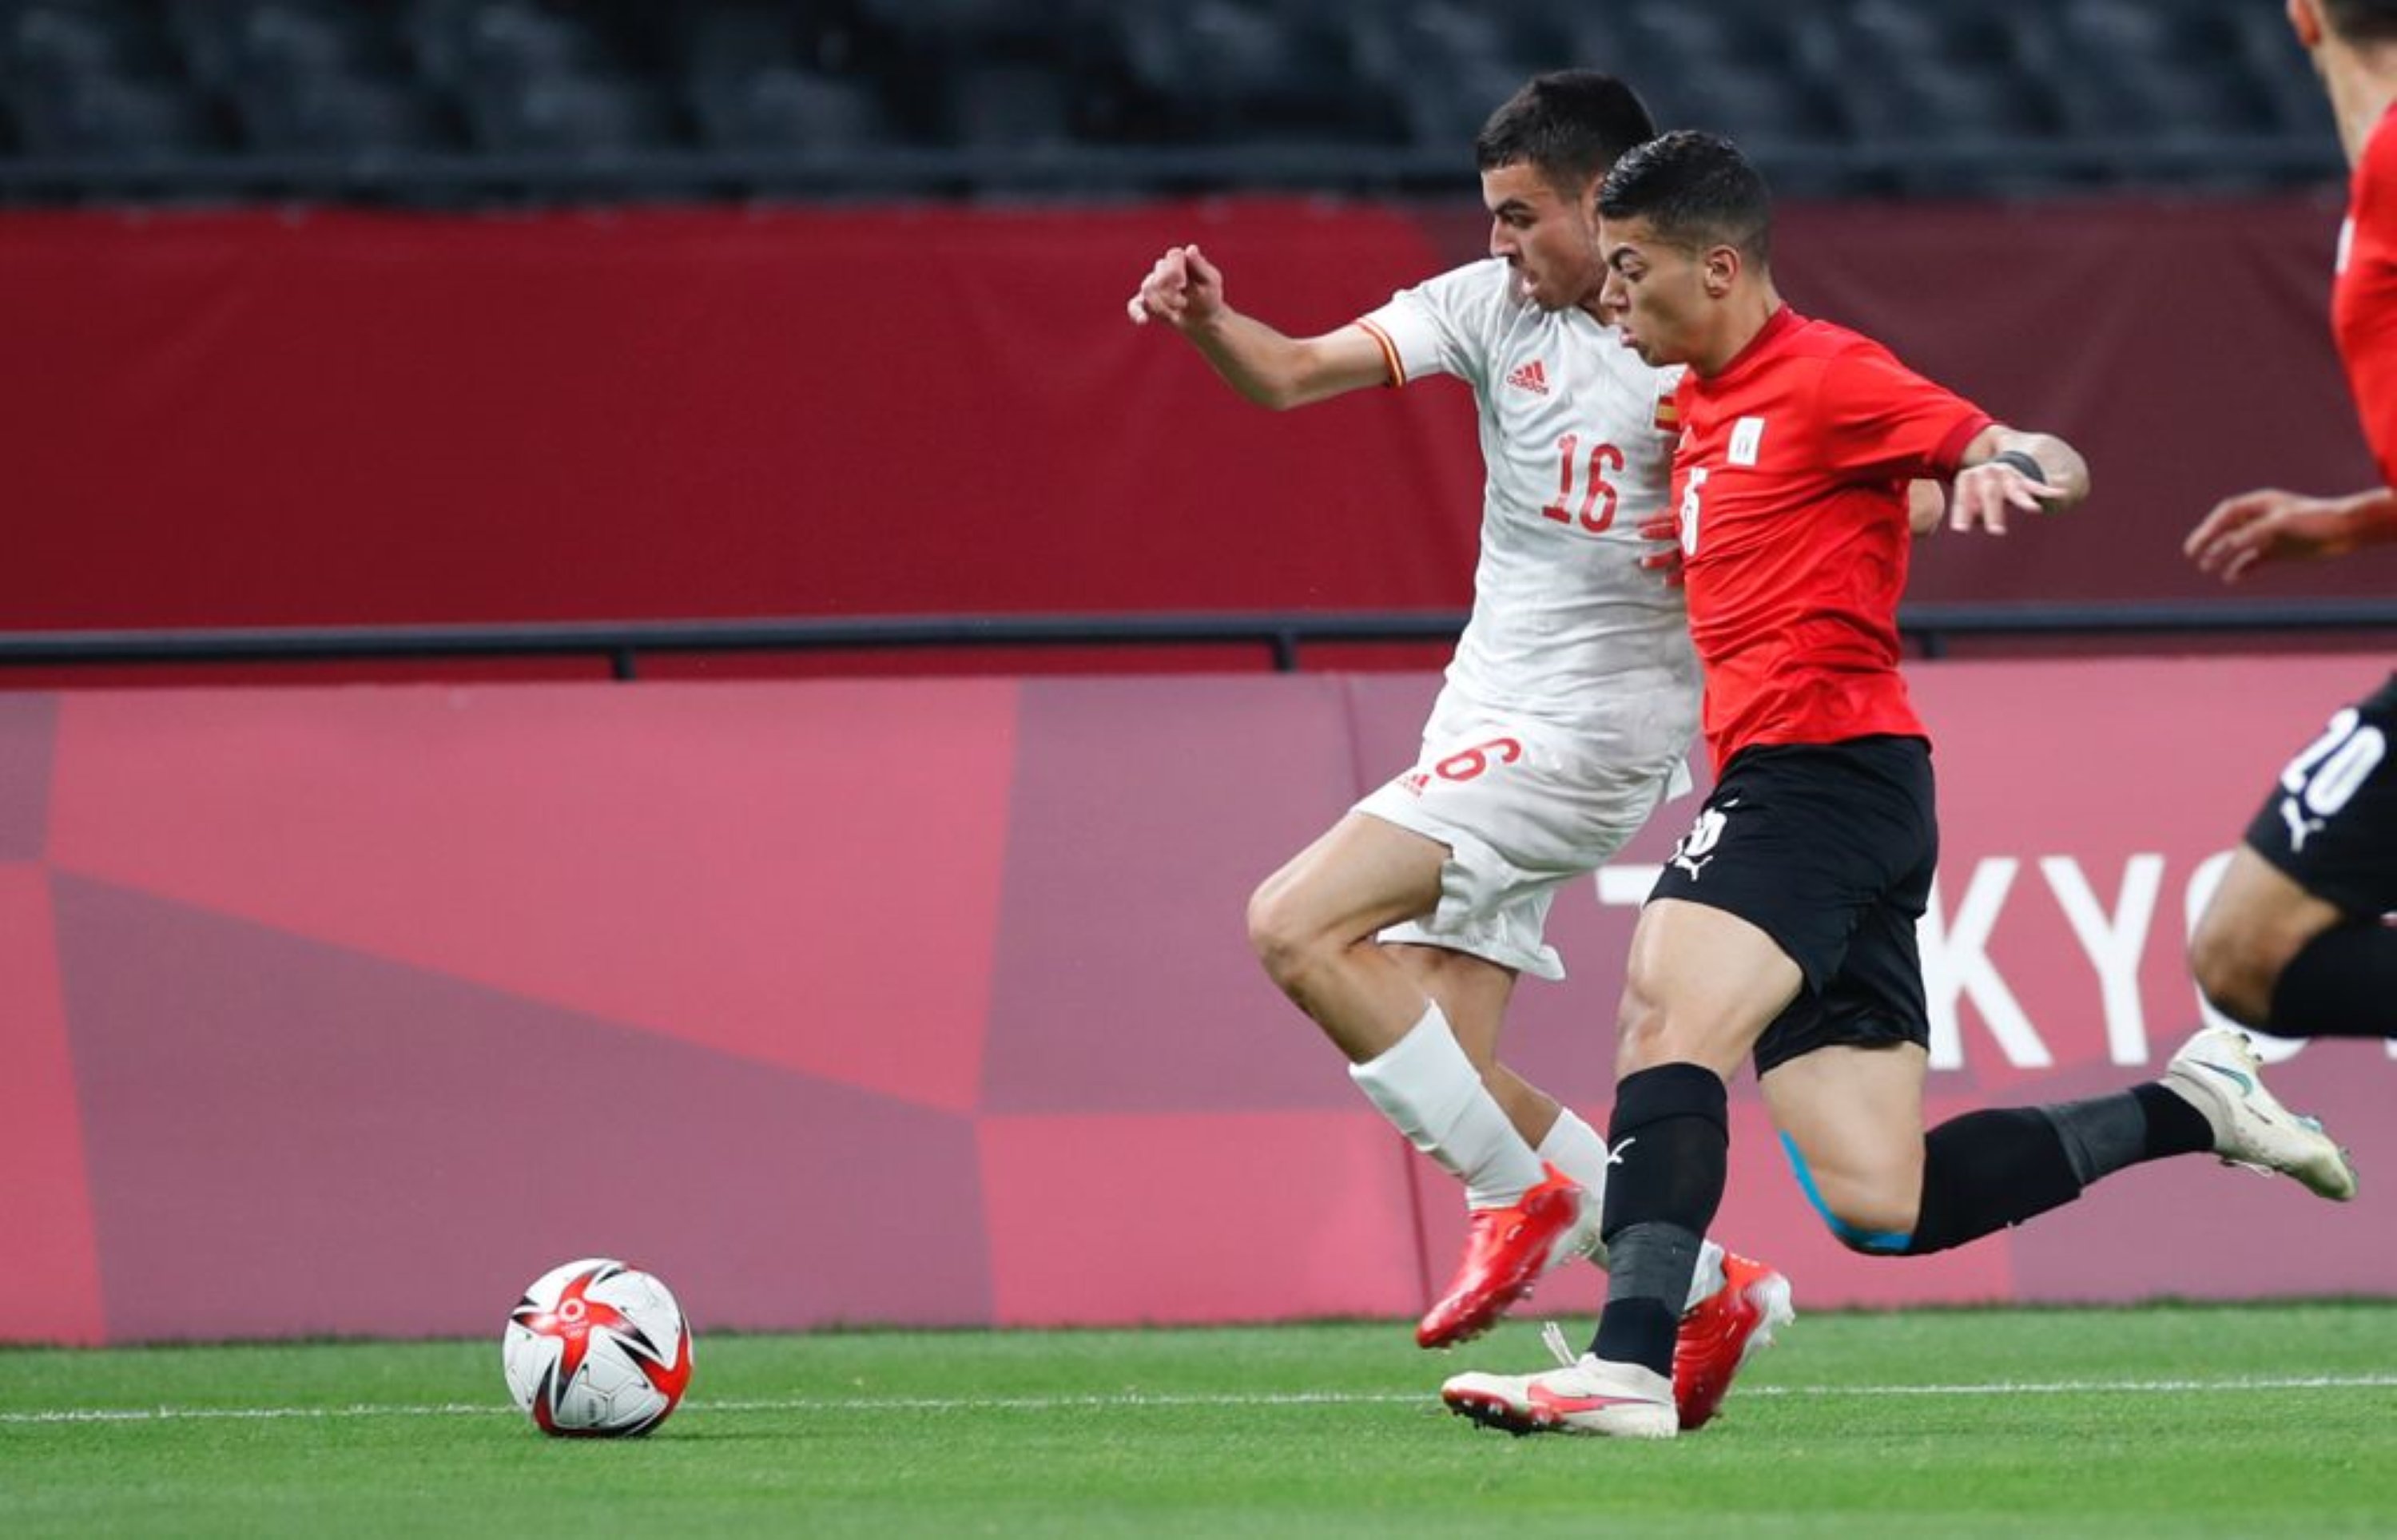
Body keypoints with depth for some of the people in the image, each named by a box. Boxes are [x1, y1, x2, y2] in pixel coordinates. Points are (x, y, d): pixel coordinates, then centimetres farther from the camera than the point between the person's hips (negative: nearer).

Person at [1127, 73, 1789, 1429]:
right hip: (1487, 726, 7)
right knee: (1450, 1076, 2)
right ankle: (1710, 1293, 14)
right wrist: (1206, 319, -21)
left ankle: (1527, 1200, -9)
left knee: (1297, 926, -19)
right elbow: (1292, 373, -2)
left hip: (1588, 729, -7)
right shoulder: (1494, 304, 6)